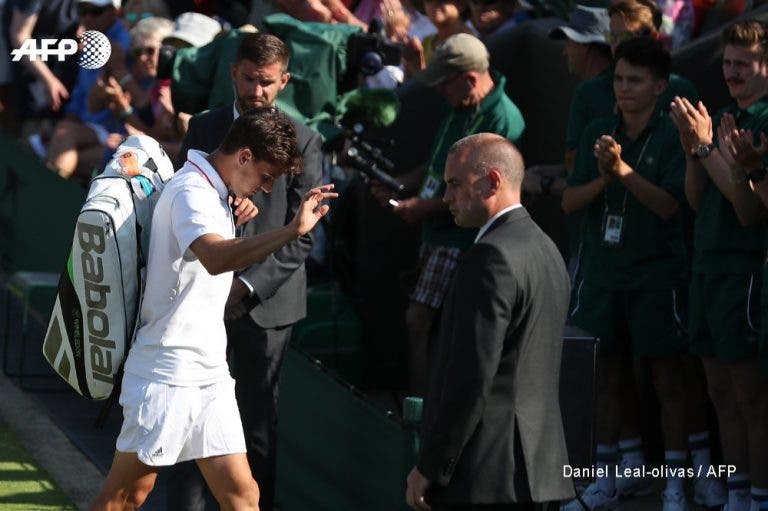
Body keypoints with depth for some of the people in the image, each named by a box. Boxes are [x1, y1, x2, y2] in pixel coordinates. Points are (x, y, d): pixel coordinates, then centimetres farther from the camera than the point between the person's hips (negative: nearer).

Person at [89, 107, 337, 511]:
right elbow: (215, 258, -40)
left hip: (209, 376, 10)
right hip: (167, 375, -9)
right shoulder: (191, 193, -17)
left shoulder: (214, 194, 13)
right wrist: (292, 231, -45)